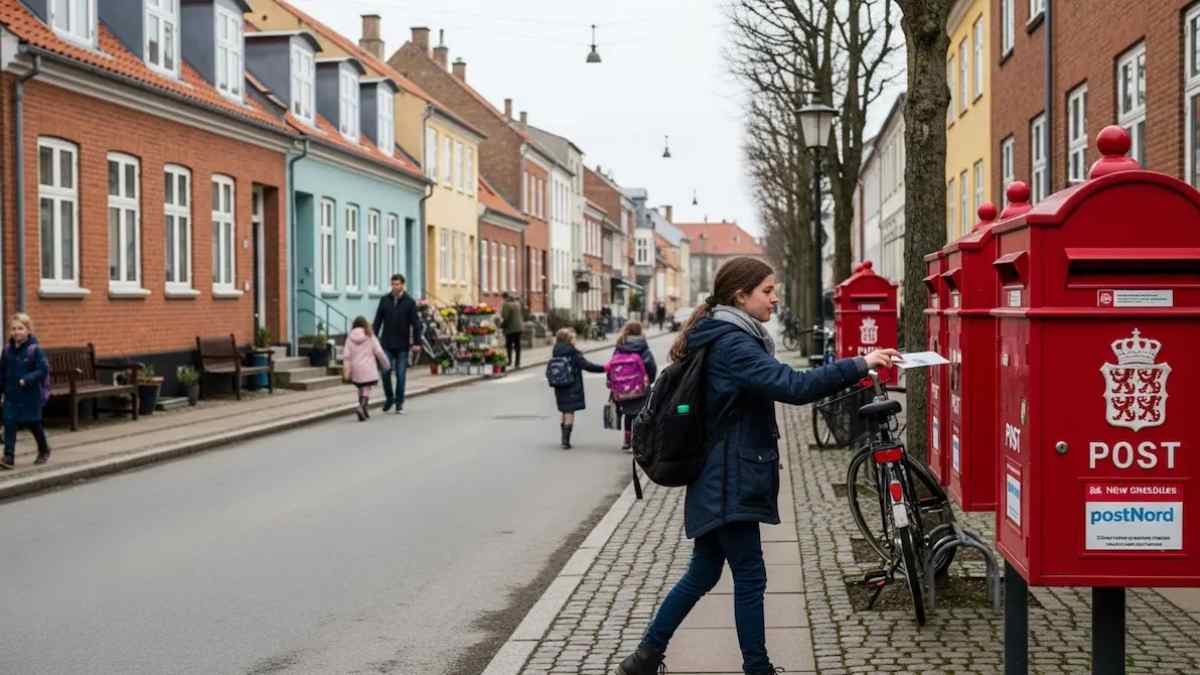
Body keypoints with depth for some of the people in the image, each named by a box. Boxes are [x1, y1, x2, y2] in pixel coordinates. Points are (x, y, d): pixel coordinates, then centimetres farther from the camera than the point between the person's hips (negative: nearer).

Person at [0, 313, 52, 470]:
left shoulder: (34, 349, -12)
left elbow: (44, 370, -16)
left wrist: (27, 380, -24)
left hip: (30, 395, -4)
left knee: (34, 424, 10)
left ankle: (44, 450, 32)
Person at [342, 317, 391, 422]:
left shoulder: (350, 338, 3)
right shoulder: (370, 337, -1)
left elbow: (346, 355, -2)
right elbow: (379, 352, -2)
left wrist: (346, 371, -1)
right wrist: (386, 364, 11)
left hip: (356, 370, 3)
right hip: (368, 369, -3)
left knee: (361, 389, 19)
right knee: (366, 390, -4)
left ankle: (365, 410, 24)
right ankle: (361, 407, -27)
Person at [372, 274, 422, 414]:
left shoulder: (410, 302, -1)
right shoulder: (384, 300, 4)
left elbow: (416, 323, -2)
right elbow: (377, 321, 7)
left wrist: (416, 342, -7)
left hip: (402, 346, -1)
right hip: (387, 344, 1)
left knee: (401, 375, 2)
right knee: (386, 372, -4)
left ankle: (399, 403, 12)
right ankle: (389, 398, 17)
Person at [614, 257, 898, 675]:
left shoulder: (724, 338, 14)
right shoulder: (734, 344, -19)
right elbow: (794, 387, -31)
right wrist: (860, 364, -31)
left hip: (721, 481, 10)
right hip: (731, 484, -10)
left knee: (703, 574, 15)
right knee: (750, 579, 0)